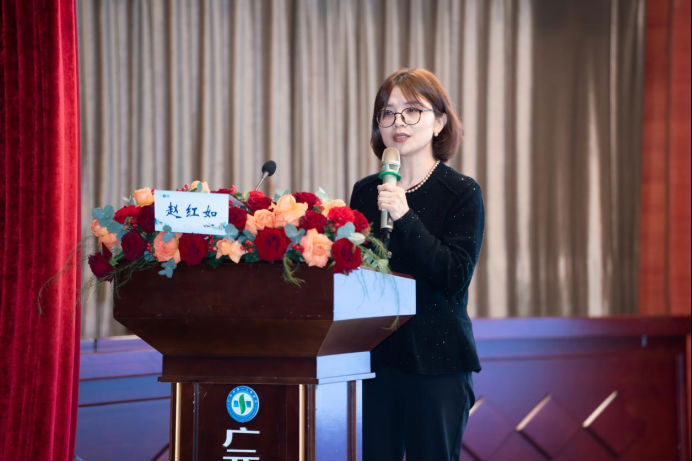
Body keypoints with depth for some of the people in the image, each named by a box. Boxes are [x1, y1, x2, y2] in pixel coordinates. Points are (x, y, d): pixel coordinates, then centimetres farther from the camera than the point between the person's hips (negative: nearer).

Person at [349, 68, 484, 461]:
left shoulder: (462, 193, -3)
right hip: (374, 353, 4)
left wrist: (404, 218, -20)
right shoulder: (365, 192, 11)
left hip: (436, 358, -4)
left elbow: (456, 275, -14)